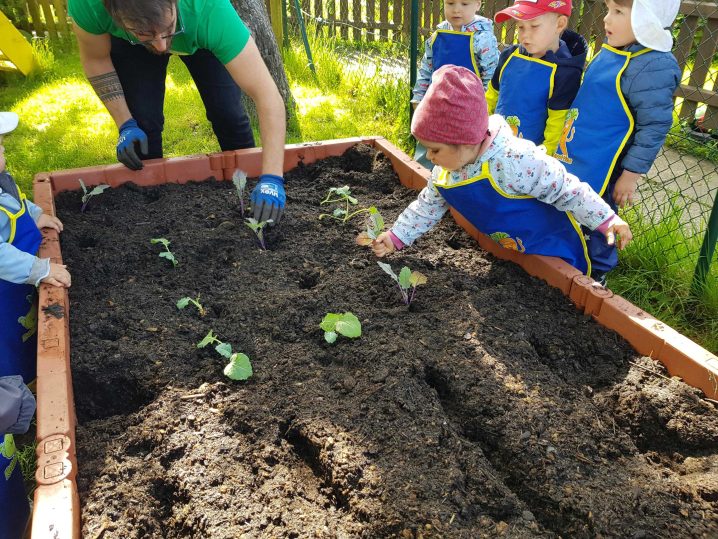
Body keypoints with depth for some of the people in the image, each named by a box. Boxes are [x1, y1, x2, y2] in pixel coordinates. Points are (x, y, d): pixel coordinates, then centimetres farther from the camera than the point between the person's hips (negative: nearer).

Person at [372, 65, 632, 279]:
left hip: (555, 251, -7)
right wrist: (396, 237, 4)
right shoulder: (443, 172, -11)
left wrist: (607, 220, -22)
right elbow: (426, 207, 6)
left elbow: (567, 190, -26)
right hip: (510, 252, 7)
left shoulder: (515, 161, -35)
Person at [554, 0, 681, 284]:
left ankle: (597, 272, 30)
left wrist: (631, 175, -16)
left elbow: (655, 127, -19)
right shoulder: (609, 51, 3)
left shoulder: (654, 67, -22)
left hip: (600, 168, -8)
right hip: (574, 157, 8)